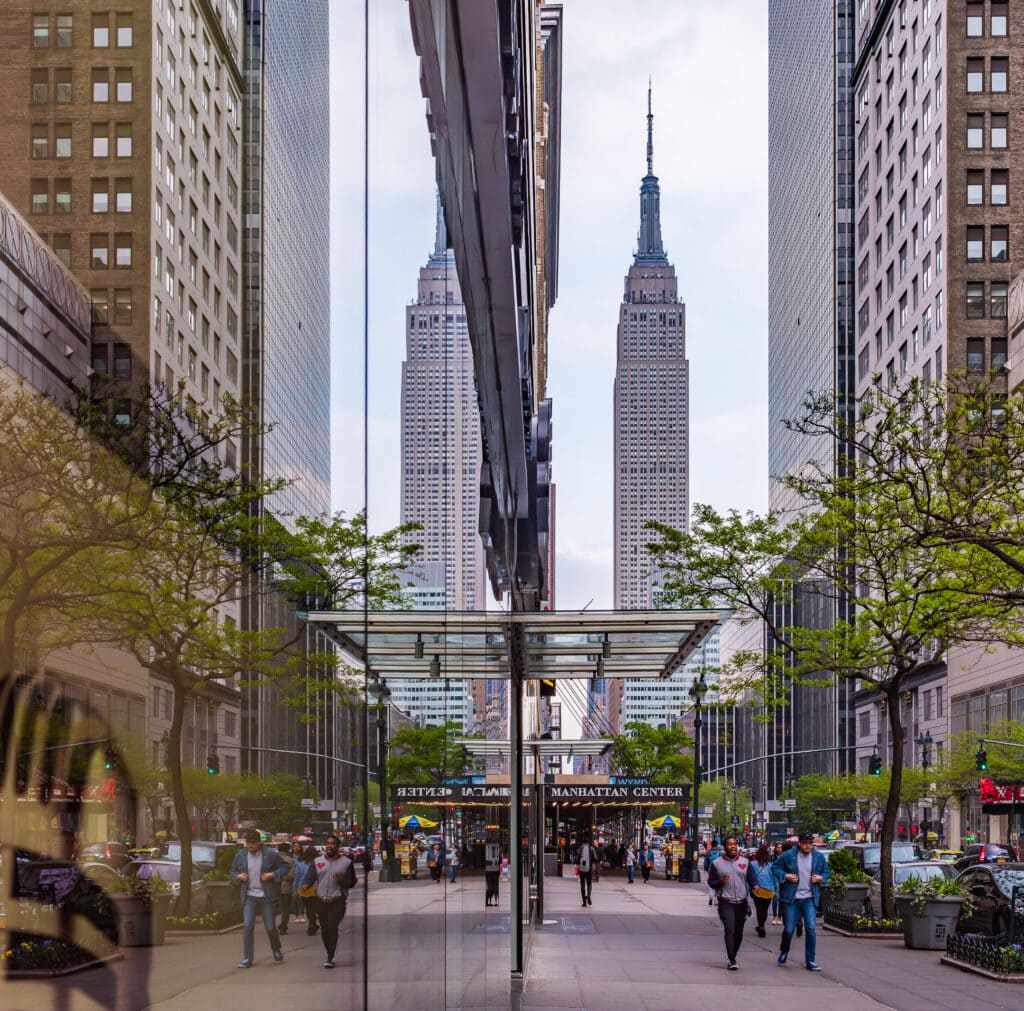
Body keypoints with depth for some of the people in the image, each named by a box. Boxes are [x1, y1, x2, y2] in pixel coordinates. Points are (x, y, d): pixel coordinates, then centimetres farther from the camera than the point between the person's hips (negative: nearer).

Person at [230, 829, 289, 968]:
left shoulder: (271, 854, -6)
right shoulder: (240, 856, 3)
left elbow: (285, 867, 3)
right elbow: (233, 871, 17)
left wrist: (273, 875, -14)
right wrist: (238, 876, -6)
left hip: (267, 897, -2)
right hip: (249, 897, 2)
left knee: (270, 927, 4)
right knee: (247, 926, -10)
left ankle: (276, 950, 33)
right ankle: (247, 959, -4)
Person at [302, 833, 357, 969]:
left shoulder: (346, 862, 5)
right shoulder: (317, 861, 12)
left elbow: (352, 882, 7)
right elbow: (310, 877, 5)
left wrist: (342, 881, -14)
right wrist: (305, 885, -16)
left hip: (337, 901, -4)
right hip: (321, 901, 4)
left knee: (333, 928, -14)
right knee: (324, 930, 8)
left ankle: (330, 959, -14)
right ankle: (330, 955, 24)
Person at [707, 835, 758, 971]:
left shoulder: (746, 862, 8)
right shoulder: (717, 863, 3)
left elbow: (752, 878, 6)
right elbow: (711, 882, 6)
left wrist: (755, 886, -17)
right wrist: (721, 882, -14)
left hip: (742, 902, 3)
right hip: (725, 902, -3)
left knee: (738, 932, 11)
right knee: (729, 930, -16)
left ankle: (733, 956, 27)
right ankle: (732, 960, -16)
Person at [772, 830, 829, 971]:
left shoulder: (819, 857, 3)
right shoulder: (788, 855, -5)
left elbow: (826, 872, 17)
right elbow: (775, 867, 5)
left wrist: (821, 878, -5)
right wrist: (785, 876, -11)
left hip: (809, 899, 1)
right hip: (791, 899, -1)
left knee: (811, 928, -10)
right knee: (789, 929, 4)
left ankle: (810, 961, -2)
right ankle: (784, 951, 35)